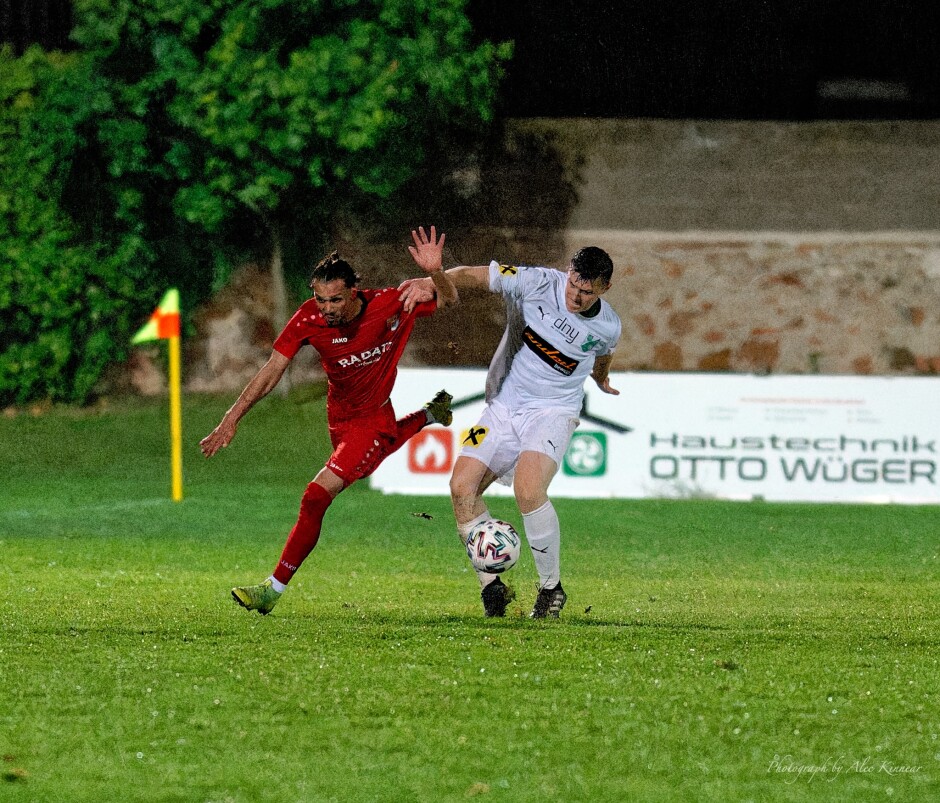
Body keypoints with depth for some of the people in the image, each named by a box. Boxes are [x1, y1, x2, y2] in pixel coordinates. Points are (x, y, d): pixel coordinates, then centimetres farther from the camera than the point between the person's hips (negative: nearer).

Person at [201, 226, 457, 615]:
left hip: (373, 419, -5)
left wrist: (434, 272, -39)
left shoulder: (388, 305, -26)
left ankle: (273, 589, -9)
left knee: (317, 497, -18)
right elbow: (272, 370, -15)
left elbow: (448, 300, -15)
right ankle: (428, 416, 61)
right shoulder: (309, 319, -21)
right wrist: (231, 419, -20)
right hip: (339, 418, 5)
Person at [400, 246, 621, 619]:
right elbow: (475, 275, -11)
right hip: (503, 407, 2)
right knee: (462, 486, -13)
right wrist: (432, 282, -27)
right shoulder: (536, 283, -12)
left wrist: (602, 380, 40)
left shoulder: (607, 327, -6)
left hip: (552, 412, -2)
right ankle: (492, 587, 2)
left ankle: (551, 588, -9)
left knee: (528, 490, -28)